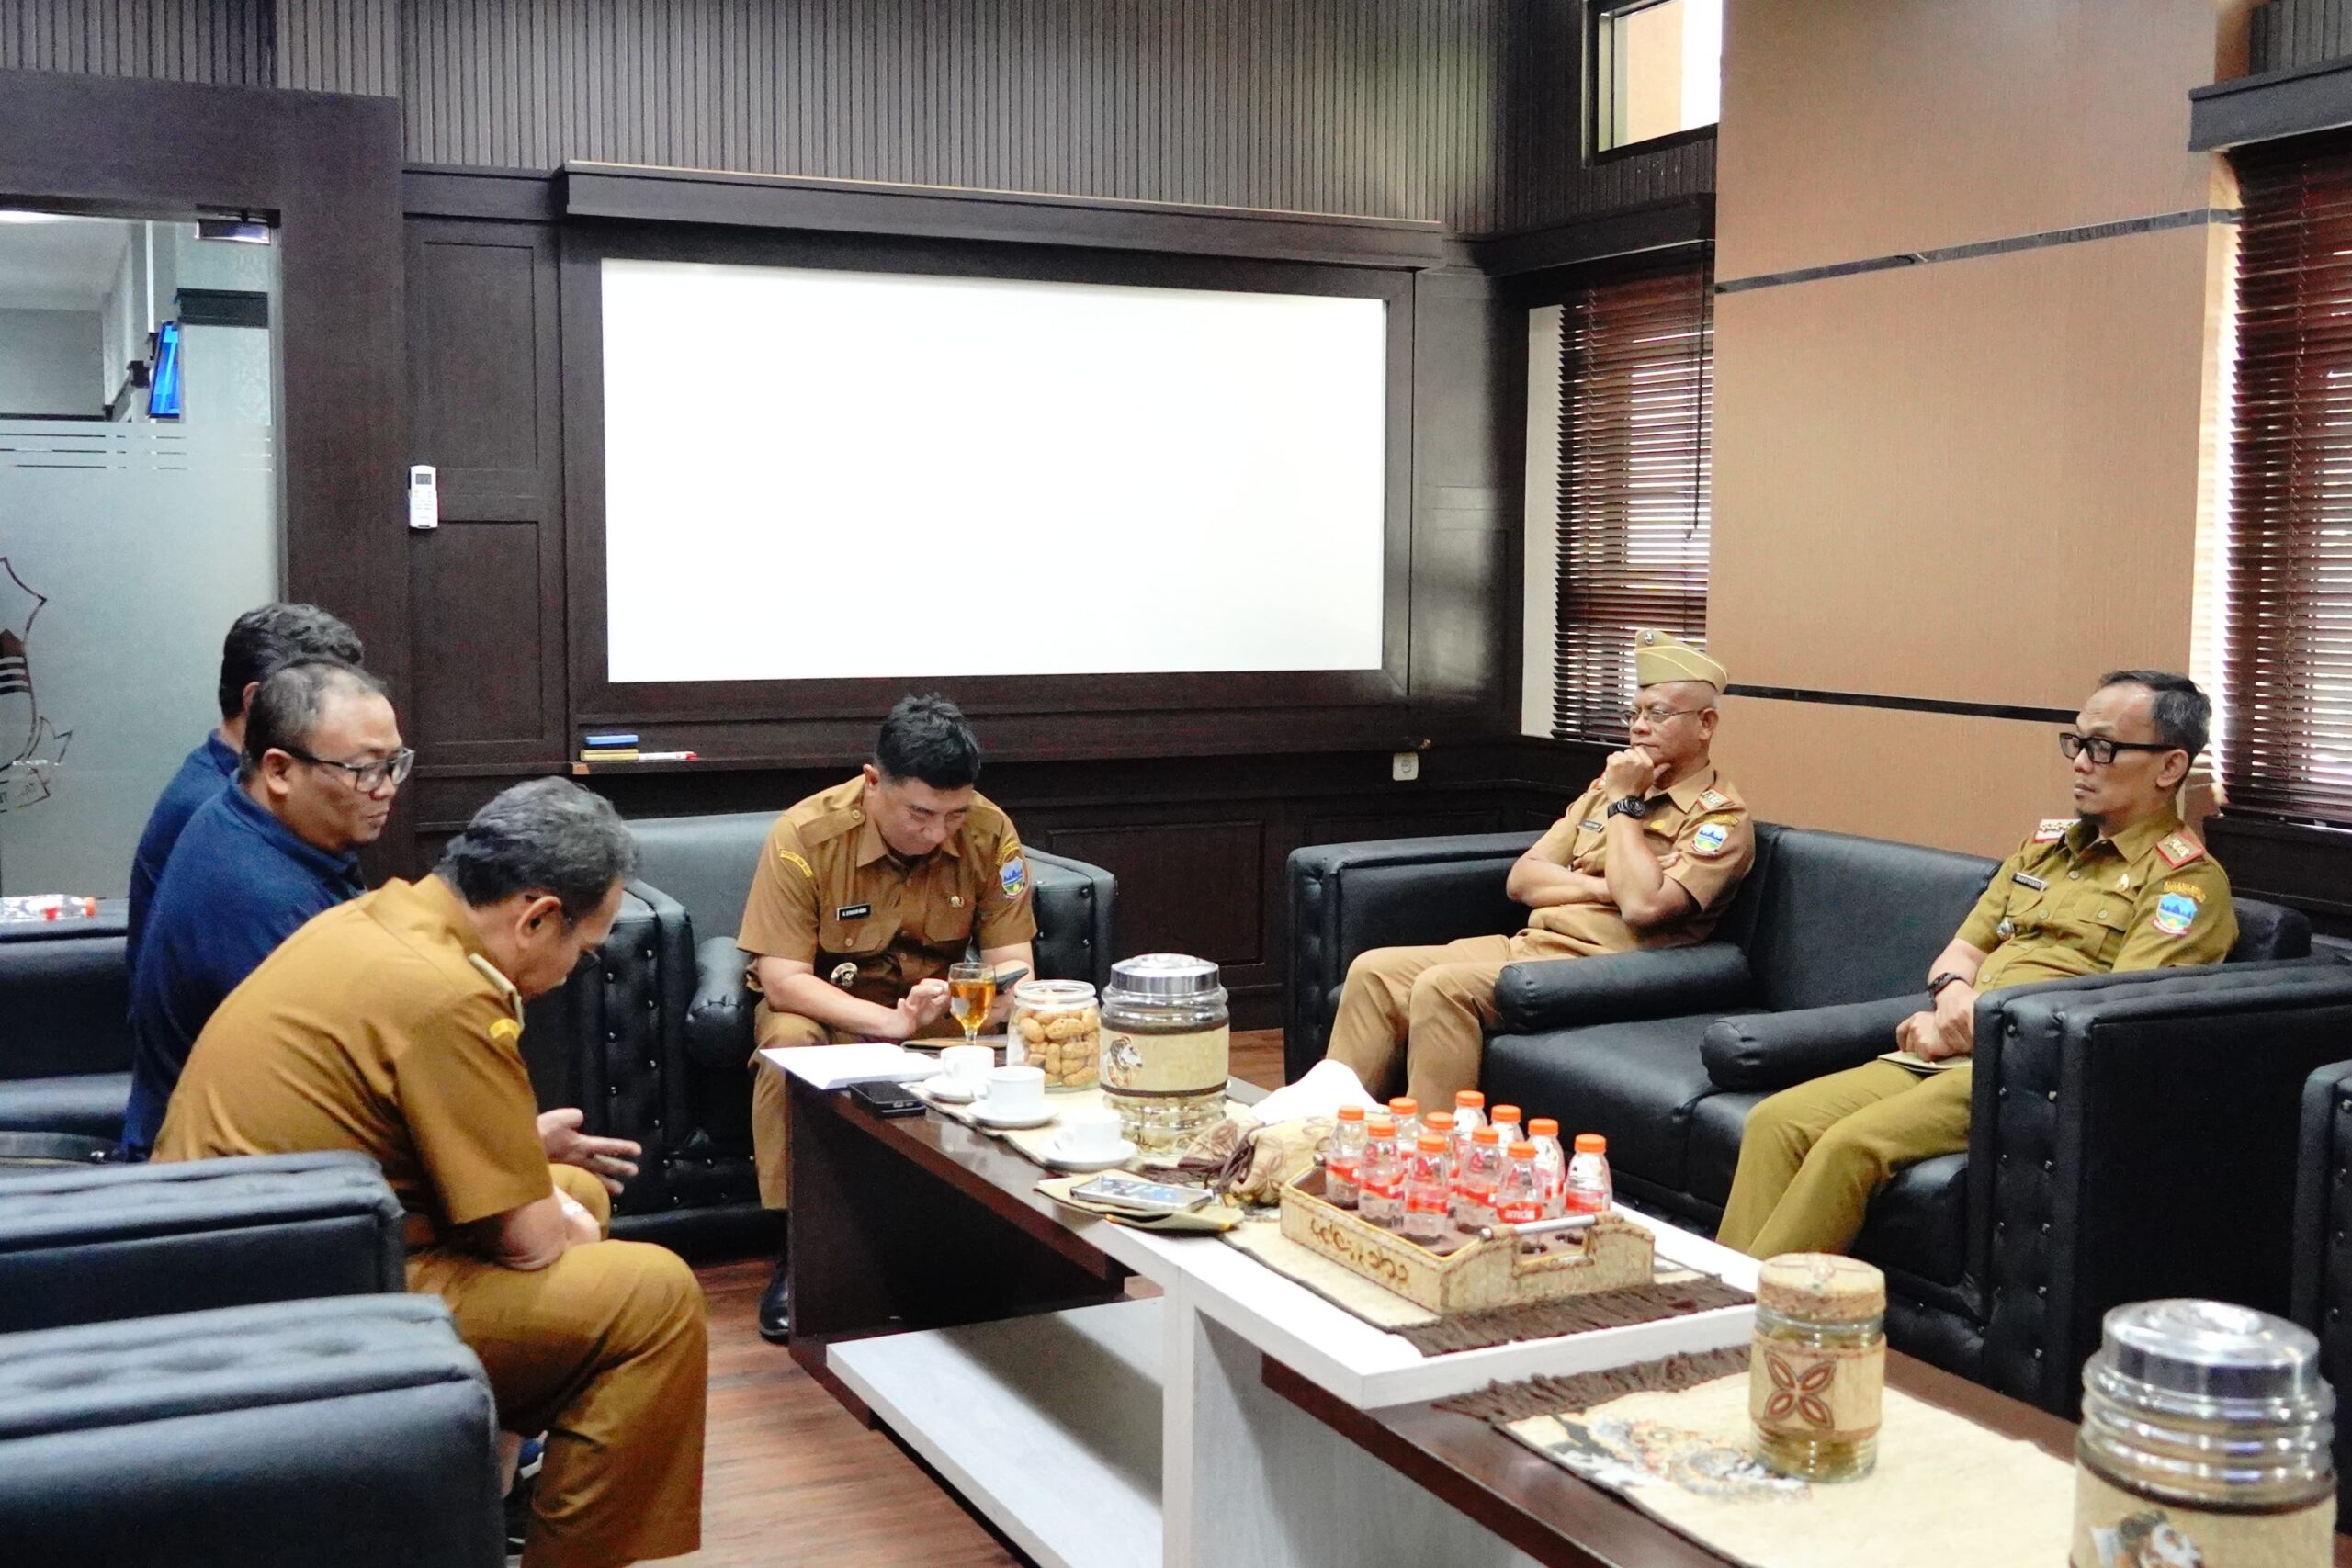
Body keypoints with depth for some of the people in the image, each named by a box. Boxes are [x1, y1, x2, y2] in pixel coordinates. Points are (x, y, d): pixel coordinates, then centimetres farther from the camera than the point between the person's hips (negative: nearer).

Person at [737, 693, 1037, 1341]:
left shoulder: (989, 832, -17)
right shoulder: (805, 836, -25)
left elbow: (1012, 963, -13)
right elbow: (782, 979, -27)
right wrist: (892, 1022, -41)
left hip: (937, 999, 2)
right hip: (821, 1003, -2)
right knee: (787, 1043, -35)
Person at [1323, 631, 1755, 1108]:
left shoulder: (1722, 818, -4)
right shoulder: (1609, 787, 20)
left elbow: (1643, 905, -21)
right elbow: (1522, 880, 13)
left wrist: (1624, 804, -9)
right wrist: (1600, 888, -6)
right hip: (1527, 944, 8)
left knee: (1443, 987, -30)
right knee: (1375, 970, -7)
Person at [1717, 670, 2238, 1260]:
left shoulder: (2187, 879, -2)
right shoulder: (2046, 842, 21)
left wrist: (1976, 1022, -11)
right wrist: (1952, 997, 0)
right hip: (1948, 1057, 7)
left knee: (1851, 1144, -29)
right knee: (1776, 1122, -14)